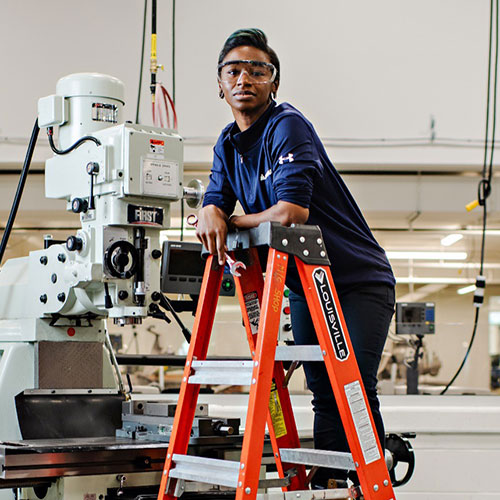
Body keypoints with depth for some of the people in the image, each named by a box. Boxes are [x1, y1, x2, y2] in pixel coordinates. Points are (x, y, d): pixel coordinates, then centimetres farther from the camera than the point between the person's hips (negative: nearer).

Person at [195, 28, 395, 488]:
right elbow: (215, 202, 6)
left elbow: (292, 212, -28)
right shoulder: (228, 144, 8)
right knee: (324, 394, 8)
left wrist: (232, 221, -13)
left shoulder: (288, 126, -18)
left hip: (360, 280, -7)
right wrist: (211, 215, -19)